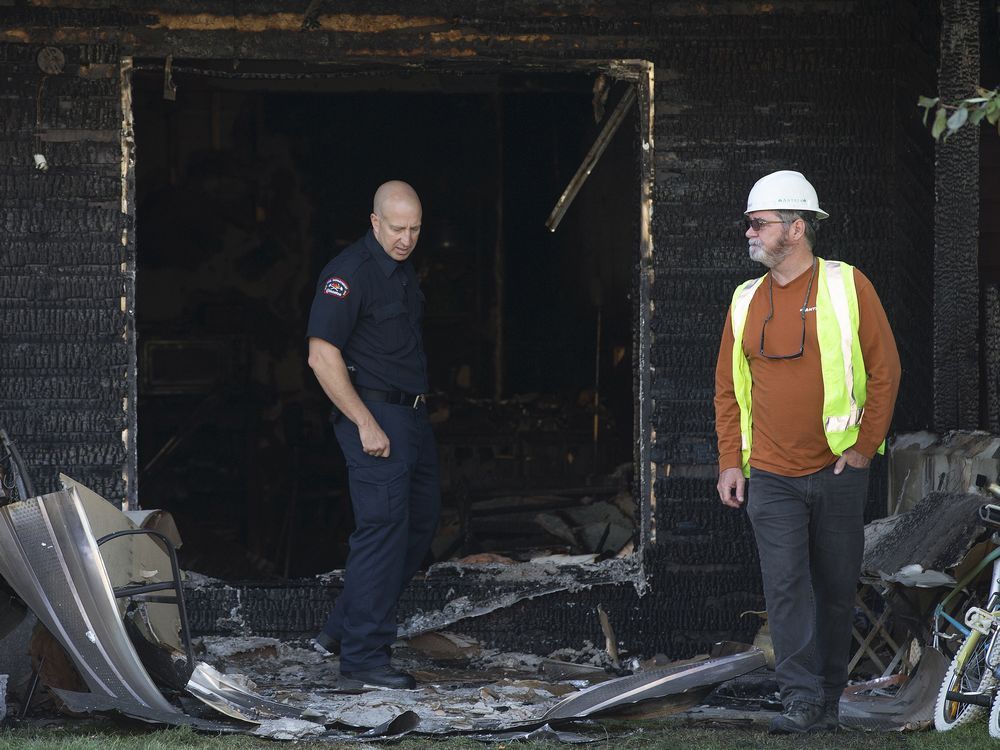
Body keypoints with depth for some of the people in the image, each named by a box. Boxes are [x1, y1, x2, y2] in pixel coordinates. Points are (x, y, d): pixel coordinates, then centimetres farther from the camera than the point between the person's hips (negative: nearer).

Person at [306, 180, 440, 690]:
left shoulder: (404, 271, 14)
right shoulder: (350, 272, -16)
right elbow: (322, 356, -20)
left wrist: (416, 410, 19)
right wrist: (365, 423, -22)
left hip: (410, 414, 10)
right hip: (374, 416, -10)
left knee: (420, 522, 13)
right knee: (383, 528, -12)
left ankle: (342, 629, 20)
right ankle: (362, 659, -10)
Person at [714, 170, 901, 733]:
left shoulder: (847, 287, -2)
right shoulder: (746, 302, 8)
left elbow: (885, 370, -1)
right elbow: (729, 388, 13)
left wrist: (866, 445, -6)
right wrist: (731, 461, 5)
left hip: (838, 471, -2)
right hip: (771, 477, 2)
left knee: (836, 587, 6)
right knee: (786, 586, -8)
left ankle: (830, 697, 19)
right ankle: (802, 702, -8)